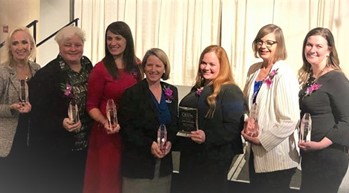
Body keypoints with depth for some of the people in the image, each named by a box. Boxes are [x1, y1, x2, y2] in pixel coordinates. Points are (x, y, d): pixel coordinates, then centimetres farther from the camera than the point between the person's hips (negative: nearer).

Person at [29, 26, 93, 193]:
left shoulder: (88, 67, 4)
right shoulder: (46, 74, -15)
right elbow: (37, 113, -17)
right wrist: (61, 123, -30)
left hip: (83, 144, 6)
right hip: (53, 148, -6)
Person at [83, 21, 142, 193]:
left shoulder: (136, 66, 5)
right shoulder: (100, 69, -9)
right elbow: (91, 106, -6)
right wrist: (105, 122, -22)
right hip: (107, 134, -4)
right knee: (107, 178, 6)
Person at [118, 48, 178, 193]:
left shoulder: (172, 92, 8)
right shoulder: (132, 93, -6)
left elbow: (175, 123, 13)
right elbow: (126, 128, -9)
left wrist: (170, 142, -6)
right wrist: (149, 144, -19)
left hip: (164, 162, 4)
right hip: (138, 162, -4)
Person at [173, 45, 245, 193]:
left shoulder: (231, 92, -12)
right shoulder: (198, 89, 14)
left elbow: (233, 127, -21)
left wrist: (208, 137, -31)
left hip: (214, 158, -8)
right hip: (190, 156, 8)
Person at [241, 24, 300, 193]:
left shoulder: (284, 75, -15)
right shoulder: (254, 70, 6)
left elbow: (290, 120, -21)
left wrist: (262, 139, -15)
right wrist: (246, 125, -2)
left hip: (276, 157, -6)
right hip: (255, 152, 7)